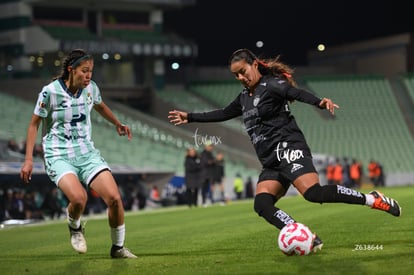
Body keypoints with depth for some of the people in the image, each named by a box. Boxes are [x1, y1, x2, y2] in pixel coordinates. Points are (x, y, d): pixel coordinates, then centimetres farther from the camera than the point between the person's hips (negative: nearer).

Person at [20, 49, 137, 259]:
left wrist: (117, 124, 31)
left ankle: (118, 247, 9)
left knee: (114, 198, -13)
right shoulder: (50, 91, -13)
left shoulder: (91, 88, 1)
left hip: (86, 152, 5)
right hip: (59, 155, -5)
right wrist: (28, 159, -5)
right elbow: (34, 124, -3)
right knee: (78, 198, -31)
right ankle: (74, 227, 5)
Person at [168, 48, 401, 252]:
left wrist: (320, 102, -42)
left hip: (288, 149, -9)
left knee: (314, 193, -28)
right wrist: (191, 117, 40)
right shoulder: (245, 98, 21)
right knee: (262, 204, -14)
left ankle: (374, 200, -18)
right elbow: (223, 114, 37)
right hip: (272, 162, 9)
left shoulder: (271, 85, -4)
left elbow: (299, 93, -22)